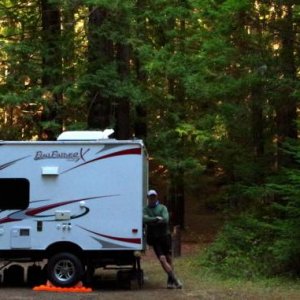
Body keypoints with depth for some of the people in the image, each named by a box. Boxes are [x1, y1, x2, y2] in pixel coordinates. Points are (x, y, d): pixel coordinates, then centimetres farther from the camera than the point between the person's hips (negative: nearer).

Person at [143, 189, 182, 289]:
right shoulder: (145, 209, 6)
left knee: (169, 259, 4)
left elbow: (165, 219, -13)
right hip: (155, 238, -1)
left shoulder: (162, 208, 4)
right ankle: (175, 280, -11)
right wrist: (157, 219, -15)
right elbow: (144, 219, -14)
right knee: (162, 259, -13)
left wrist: (151, 221, -13)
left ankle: (170, 281, 16)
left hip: (165, 236, 1)